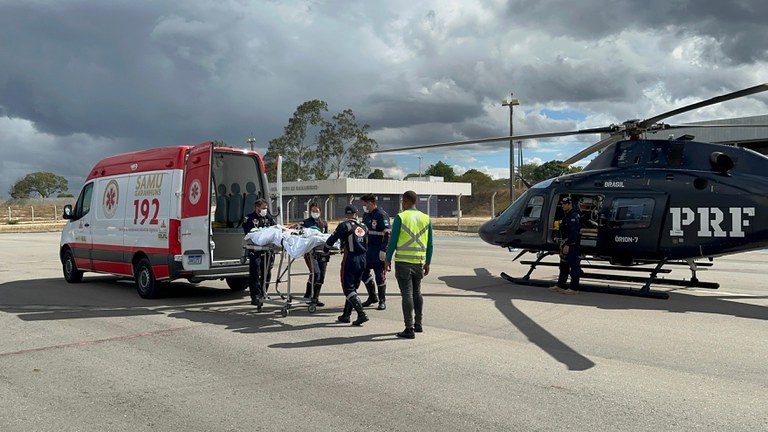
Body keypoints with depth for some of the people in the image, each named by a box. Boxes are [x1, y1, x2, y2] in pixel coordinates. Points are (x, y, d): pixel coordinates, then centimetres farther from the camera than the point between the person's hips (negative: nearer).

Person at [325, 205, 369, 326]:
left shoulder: (345, 225, -7)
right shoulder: (363, 227, 11)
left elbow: (333, 238, -7)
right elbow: (366, 244, 14)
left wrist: (326, 248, 9)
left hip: (350, 260, -6)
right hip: (362, 260, 6)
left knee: (348, 289, -2)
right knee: (353, 288, 15)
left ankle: (362, 314, -13)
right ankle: (346, 315, 21)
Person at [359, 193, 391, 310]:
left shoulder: (381, 215, -12)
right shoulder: (366, 215, 14)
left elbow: (387, 234, -17)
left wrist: (383, 250, -21)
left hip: (378, 251, -8)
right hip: (367, 250, 8)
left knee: (380, 276, -1)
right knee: (364, 273, 11)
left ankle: (382, 301, 11)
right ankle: (372, 297, 27)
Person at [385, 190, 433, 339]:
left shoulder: (400, 217, -7)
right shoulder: (426, 218, 7)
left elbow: (393, 240, -8)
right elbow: (429, 244, 9)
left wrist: (388, 259, 1)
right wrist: (427, 263, 17)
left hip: (403, 261, -5)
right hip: (419, 261, 5)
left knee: (407, 294, -3)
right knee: (417, 293, 18)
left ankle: (409, 329, -4)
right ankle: (418, 324, 26)